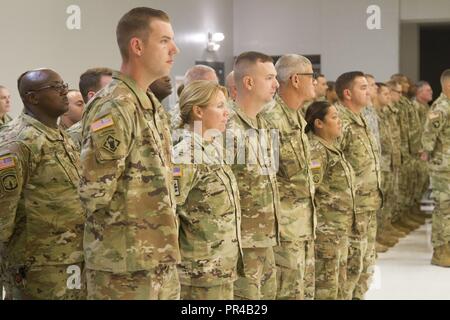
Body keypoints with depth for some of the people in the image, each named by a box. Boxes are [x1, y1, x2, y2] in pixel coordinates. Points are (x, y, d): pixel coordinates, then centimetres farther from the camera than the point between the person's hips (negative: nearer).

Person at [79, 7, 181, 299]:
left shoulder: (152, 105, 12)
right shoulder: (113, 108, -17)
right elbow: (95, 191, -21)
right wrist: (129, 222, -5)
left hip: (160, 259, 9)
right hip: (126, 266, -9)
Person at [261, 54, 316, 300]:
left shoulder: (298, 118, 13)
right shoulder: (270, 120, -18)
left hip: (304, 227, 9)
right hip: (284, 227, -9)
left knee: (305, 291, 16)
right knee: (288, 292, -2)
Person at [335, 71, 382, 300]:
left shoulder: (360, 120, 13)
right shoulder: (340, 121, -18)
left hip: (369, 205, 9)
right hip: (352, 207, -9)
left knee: (367, 262, 16)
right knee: (351, 263, -3)